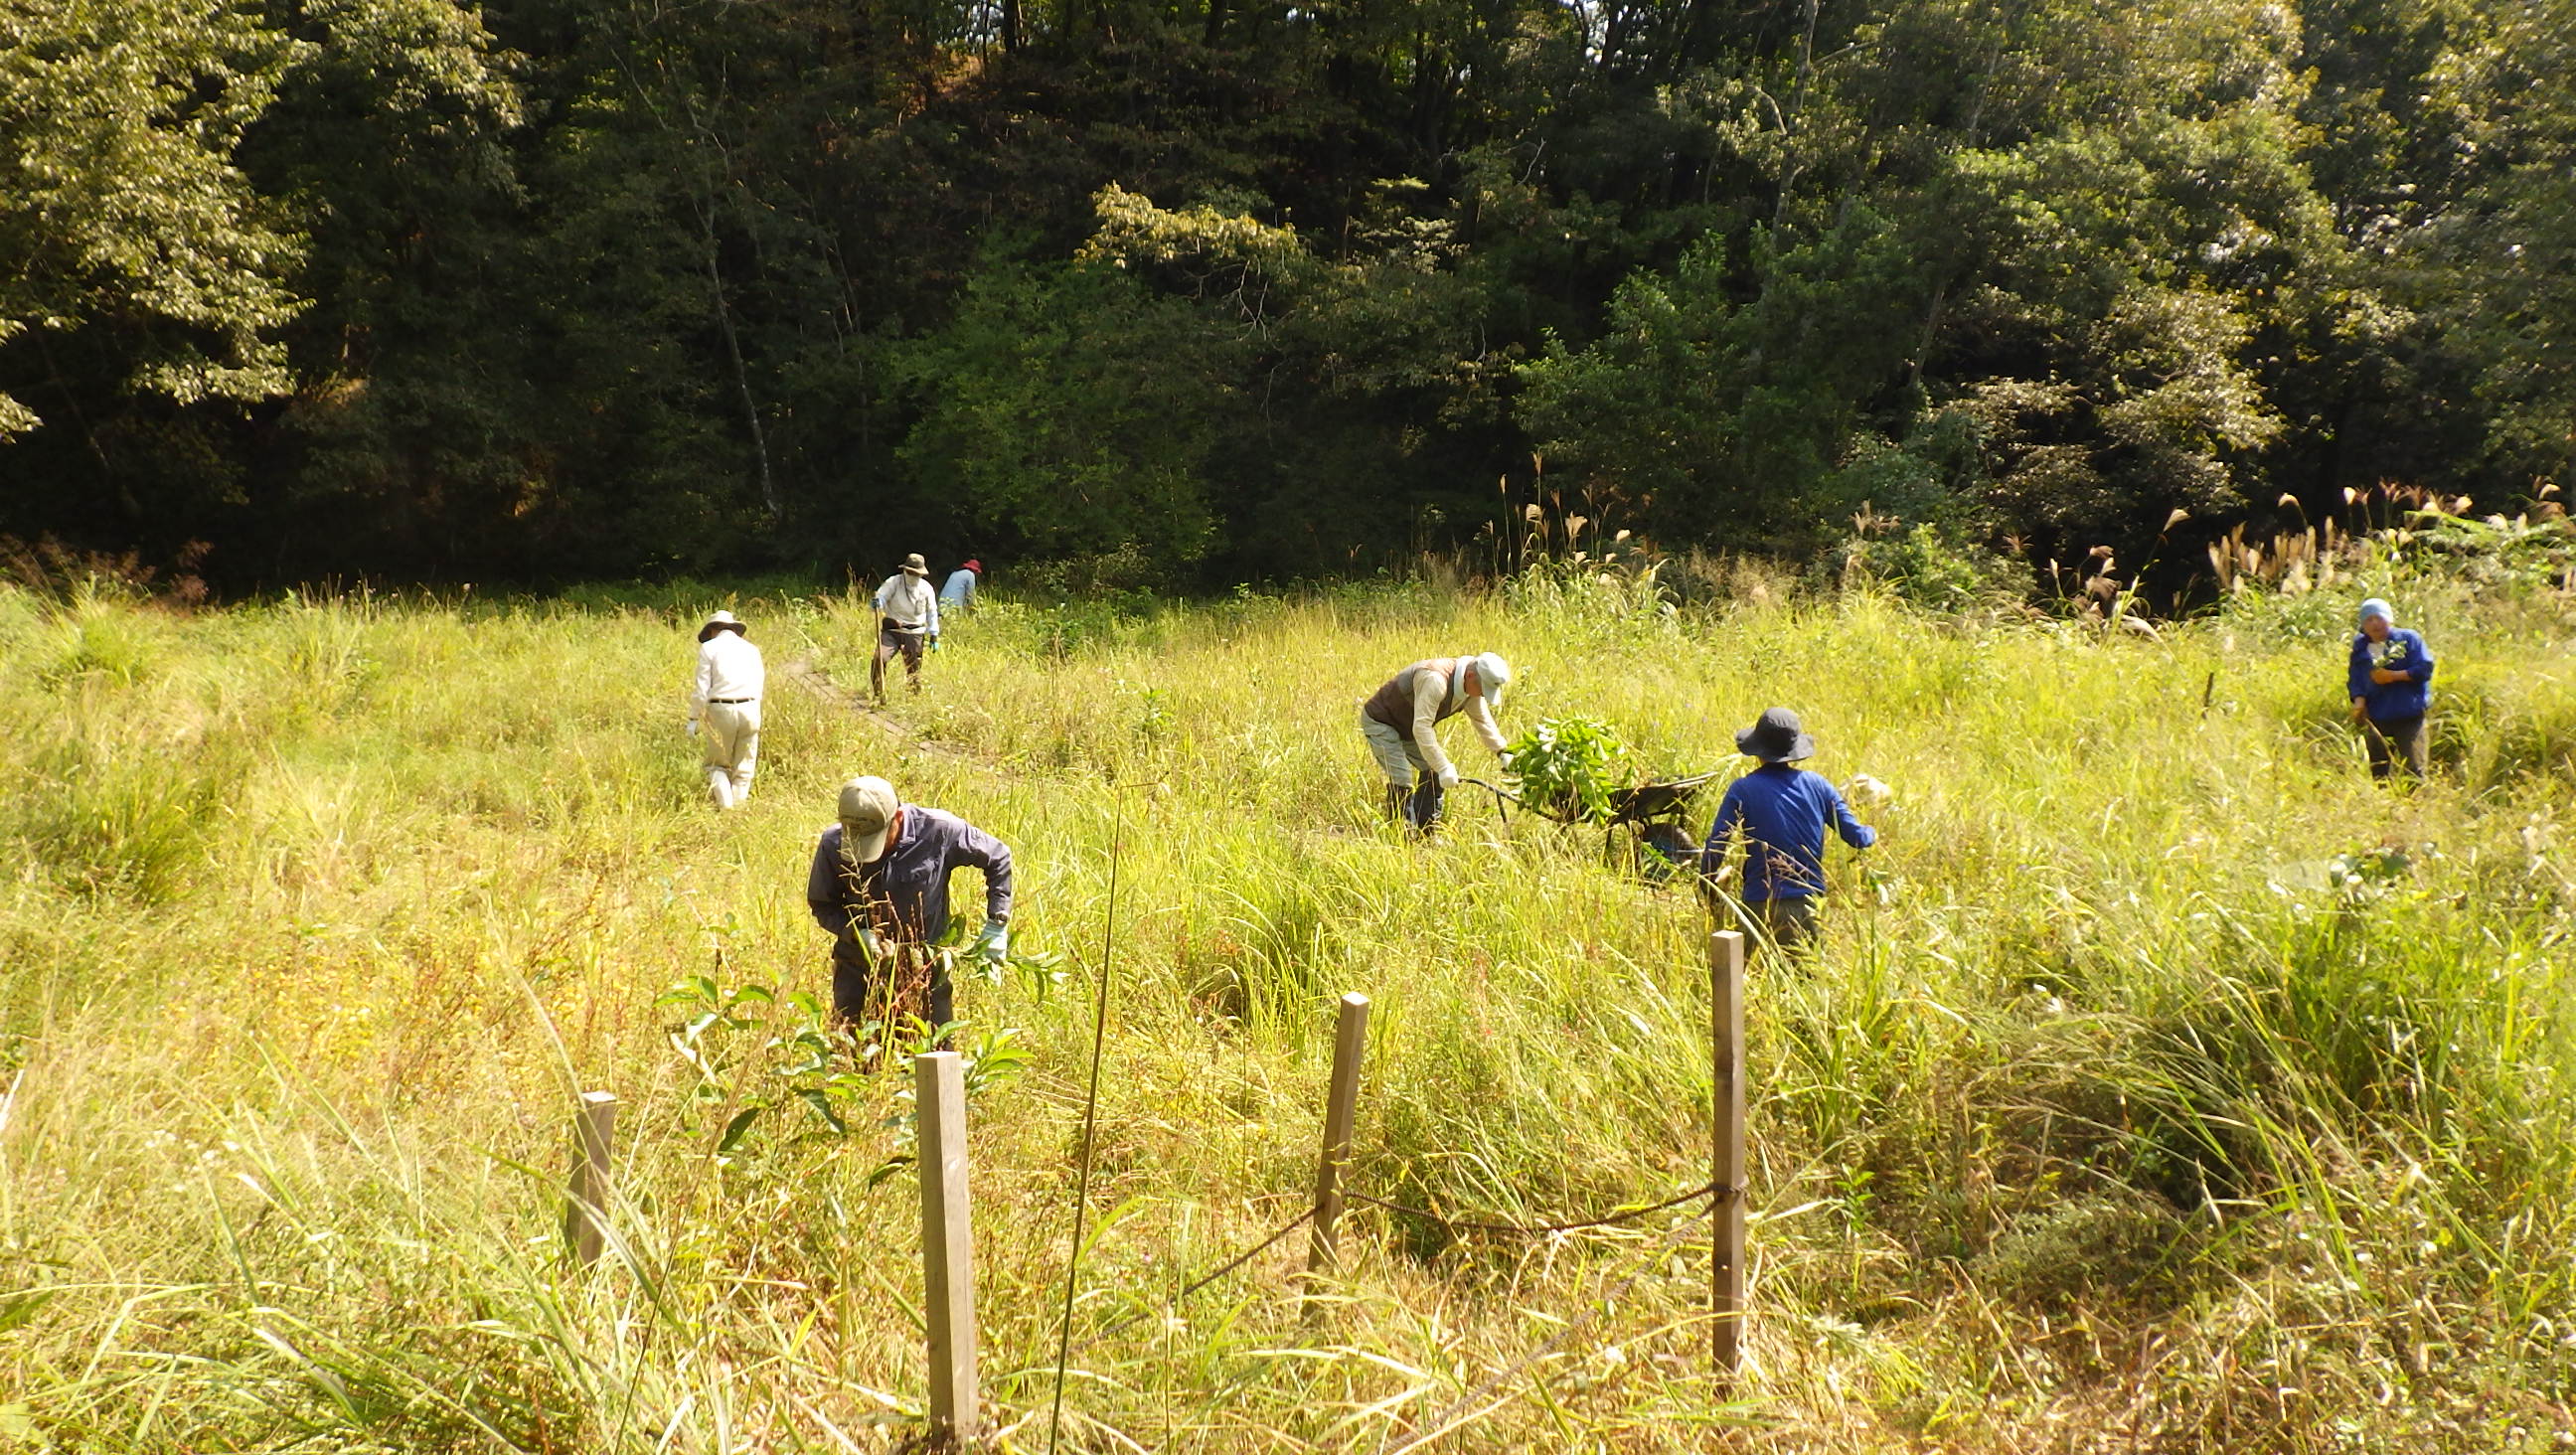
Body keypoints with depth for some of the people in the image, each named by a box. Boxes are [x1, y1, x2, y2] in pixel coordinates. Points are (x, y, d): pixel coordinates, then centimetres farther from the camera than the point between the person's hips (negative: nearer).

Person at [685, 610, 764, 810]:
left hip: (721, 710, -3)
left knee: (717, 765, 8)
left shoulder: (709, 647, 3)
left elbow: (701, 688, -2)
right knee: (743, 768, 10)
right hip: (750, 709, 3)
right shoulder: (752, 649, 15)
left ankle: (725, 807, -8)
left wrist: (693, 718, 3)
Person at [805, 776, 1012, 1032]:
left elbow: (998, 858, -2)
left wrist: (996, 925, -6)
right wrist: (858, 934, -20)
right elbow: (821, 905, -1)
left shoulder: (939, 830, -18)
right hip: (859, 970, 1)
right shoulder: (833, 843, -14)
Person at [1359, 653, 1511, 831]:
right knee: (1401, 781, -18)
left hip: (1407, 728, 9)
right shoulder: (1435, 680, -37)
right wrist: (1444, 768, -39)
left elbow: (1483, 721, 10)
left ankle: (1427, 833, 12)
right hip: (1379, 721, -9)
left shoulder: (1471, 690, -8)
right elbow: (1421, 727, -40)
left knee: (1433, 771, 5)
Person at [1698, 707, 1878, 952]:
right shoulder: (1817, 785, 2)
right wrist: (1872, 833, 29)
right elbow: (1856, 836, 6)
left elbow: (1715, 848, -11)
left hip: (1761, 906, -3)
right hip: (1811, 903, 3)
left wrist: (1708, 886, 4)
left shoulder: (1742, 790, -7)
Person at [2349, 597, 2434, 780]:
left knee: (2413, 767, -11)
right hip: (2375, 719, 4)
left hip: (2409, 717, -4)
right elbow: (2355, 679, 7)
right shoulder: (2360, 649, 13)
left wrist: (2394, 675, -14)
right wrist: (2359, 699, -11)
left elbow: (2425, 668, -5)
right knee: (2379, 771, 6)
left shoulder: (2408, 639, 3)